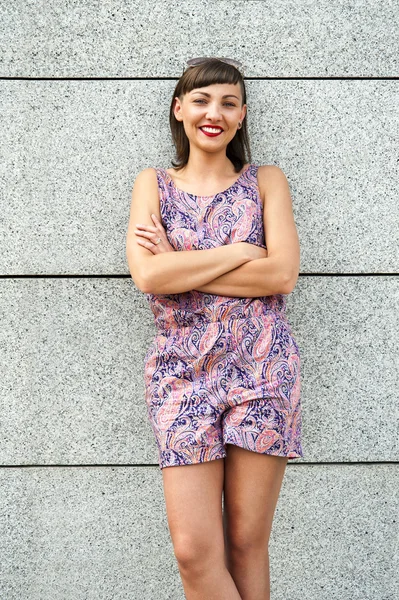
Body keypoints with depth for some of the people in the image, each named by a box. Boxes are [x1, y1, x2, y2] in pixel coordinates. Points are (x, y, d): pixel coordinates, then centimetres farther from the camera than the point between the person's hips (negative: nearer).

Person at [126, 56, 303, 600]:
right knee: (194, 550, -4)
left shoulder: (266, 181, 10)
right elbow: (147, 275, -7)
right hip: (182, 370, 1)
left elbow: (283, 274, -7)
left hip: (262, 369, 0)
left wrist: (179, 266, -7)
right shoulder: (153, 184, 11)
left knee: (247, 544, 4)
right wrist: (241, 253, -8)